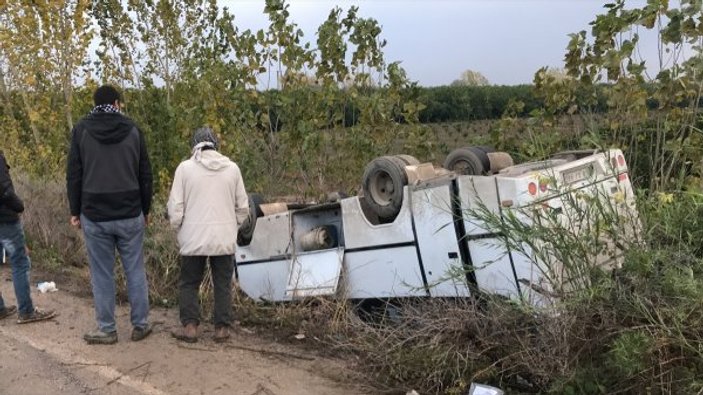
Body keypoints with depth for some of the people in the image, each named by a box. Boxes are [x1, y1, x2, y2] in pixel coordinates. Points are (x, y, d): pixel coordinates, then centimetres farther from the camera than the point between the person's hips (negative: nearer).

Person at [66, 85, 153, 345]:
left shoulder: (81, 130, 0)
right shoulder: (132, 129, 3)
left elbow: (74, 175, 0)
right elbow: (145, 174, 6)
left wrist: (75, 211, 8)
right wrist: (145, 209, 14)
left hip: (94, 216, -1)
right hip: (130, 215, 1)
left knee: (102, 275, 6)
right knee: (135, 271, 9)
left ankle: (106, 330, 14)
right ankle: (140, 325, 15)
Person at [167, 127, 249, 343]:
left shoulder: (185, 167, -4)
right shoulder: (232, 168, 2)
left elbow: (175, 206, -4)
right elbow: (243, 207, 5)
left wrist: (178, 228, 11)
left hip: (194, 238, -1)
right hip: (225, 238, 1)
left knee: (189, 283, 14)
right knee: (223, 284, 12)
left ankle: (190, 326, 12)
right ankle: (222, 328, 14)